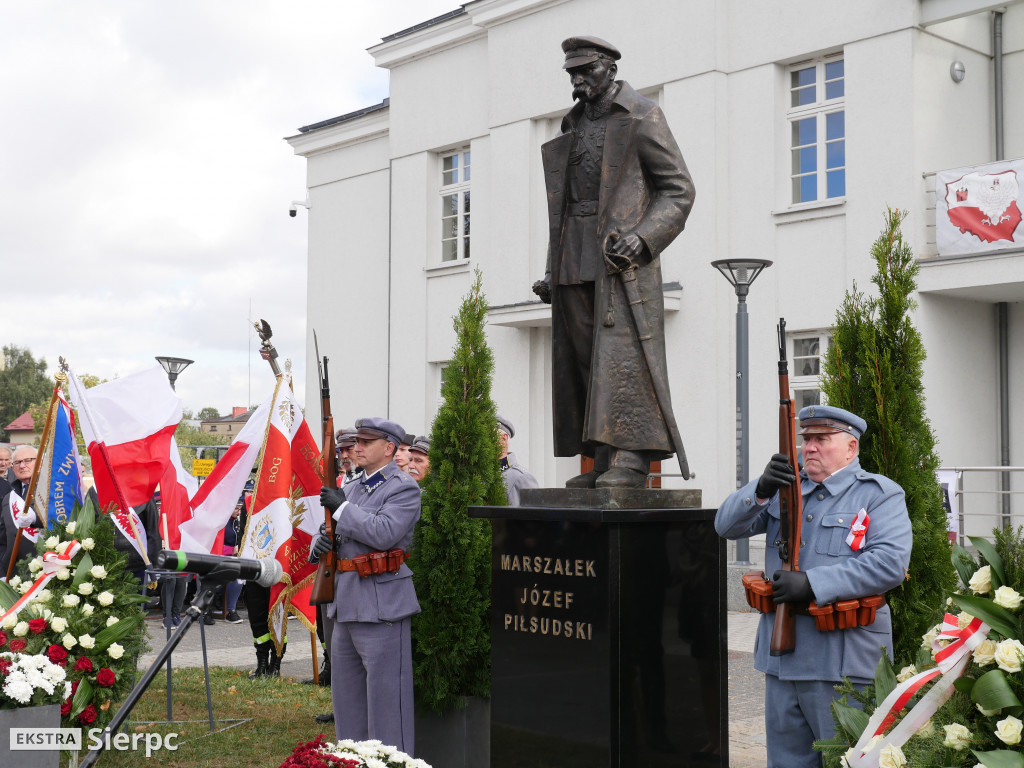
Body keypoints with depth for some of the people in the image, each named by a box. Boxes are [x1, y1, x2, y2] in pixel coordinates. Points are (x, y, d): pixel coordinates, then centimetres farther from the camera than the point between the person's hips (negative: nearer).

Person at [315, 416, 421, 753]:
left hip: (381, 605, -9)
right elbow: (329, 536, 20)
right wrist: (319, 545, -3)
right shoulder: (352, 489, 18)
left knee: (385, 694, -4)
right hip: (346, 605, 9)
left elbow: (383, 533, -22)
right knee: (347, 698, 16)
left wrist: (341, 507, -15)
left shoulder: (404, 488, -7)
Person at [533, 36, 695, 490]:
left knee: (622, 351, -16)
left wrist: (642, 238, -19)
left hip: (622, 257, -7)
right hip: (575, 262, 7)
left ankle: (632, 458, -16)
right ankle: (603, 463, 5)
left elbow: (679, 189, -3)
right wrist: (552, 270, 17)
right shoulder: (573, 126, 23)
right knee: (582, 358, 2)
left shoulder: (642, 117, 2)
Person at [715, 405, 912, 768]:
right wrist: (761, 489, -15)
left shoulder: (880, 494, -2)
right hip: (782, 656, 6)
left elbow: (890, 563, -17)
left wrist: (814, 583, -22)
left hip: (842, 659, -5)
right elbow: (727, 526, 5)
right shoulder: (785, 488, 15)